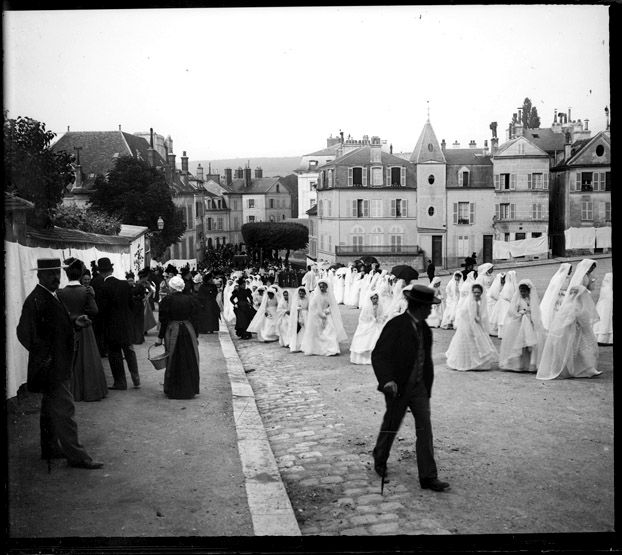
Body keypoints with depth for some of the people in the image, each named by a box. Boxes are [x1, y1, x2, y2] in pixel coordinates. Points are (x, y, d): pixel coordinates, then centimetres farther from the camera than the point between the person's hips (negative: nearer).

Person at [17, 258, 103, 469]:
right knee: (64, 408, -6)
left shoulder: (52, 296, 10)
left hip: (59, 363, 10)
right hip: (51, 366, -10)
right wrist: (44, 356, -24)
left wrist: (74, 321, 1)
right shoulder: (35, 300, -19)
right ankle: (76, 456, -1)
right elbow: (25, 333, -23)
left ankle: (50, 449, 30)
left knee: (51, 408, 18)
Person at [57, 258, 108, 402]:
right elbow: (94, 311, -12)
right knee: (88, 360, 9)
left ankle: (73, 391, 15)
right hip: (84, 330, 0)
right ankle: (90, 390, 13)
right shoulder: (86, 291, -11)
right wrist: (92, 296, -1)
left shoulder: (61, 293, -9)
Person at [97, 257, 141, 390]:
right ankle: (136, 378, 17)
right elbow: (132, 304, 2)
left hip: (112, 326, -5)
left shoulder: (104, 288, -18)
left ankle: (120, 382, 13)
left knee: (115, 354, 7)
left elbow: (101, 309, -16)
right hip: (127, 325, 5)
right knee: (129, 351, 18)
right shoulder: (125, 284, -4)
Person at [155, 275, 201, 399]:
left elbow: (163, 321, -7)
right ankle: (189, 390, 17)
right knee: (189, 361, 12)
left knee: (173, 362, 8)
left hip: (172, 332, -2)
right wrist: (196, 336, 8)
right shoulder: (191, 299, -2)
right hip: (188, 332, 2)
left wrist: (160, 337, 0)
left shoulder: (167, 299, -9)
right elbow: (194, 319, 0)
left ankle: (172, 391, 14)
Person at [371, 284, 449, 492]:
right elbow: (378, 355, -22)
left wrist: (427, 385, 18)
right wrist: (387, 380, -35)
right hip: (398, 387, -6)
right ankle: (379, 460, 39)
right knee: (391, 427, 12)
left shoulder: (423, 327, 5)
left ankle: (428, 477, 4)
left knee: (425, 428, -1)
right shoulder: (396, 326, -18)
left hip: (419, 386, 6)